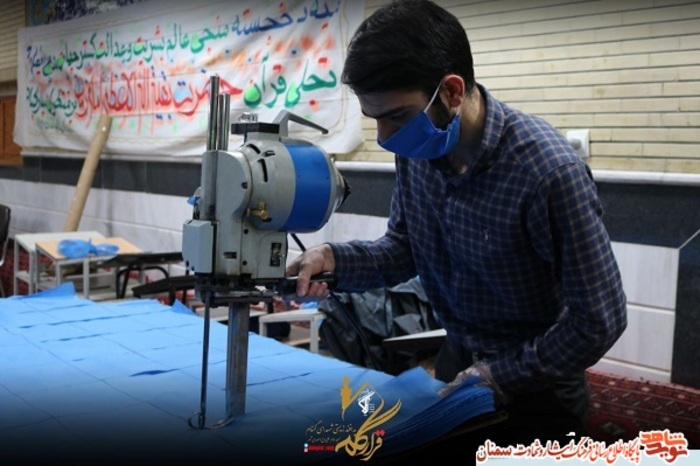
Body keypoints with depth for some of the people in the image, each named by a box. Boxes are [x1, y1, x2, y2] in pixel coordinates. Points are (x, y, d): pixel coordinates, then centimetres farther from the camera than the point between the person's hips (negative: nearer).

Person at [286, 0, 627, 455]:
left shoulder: (550, 169, -30)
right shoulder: (416, 151, -10)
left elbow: (599, 319, -23)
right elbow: (405, 249, 2)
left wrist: (502, 376, -17)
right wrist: (334, 259, -16)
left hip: (532, 393, -6)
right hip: (457, 364, 6)